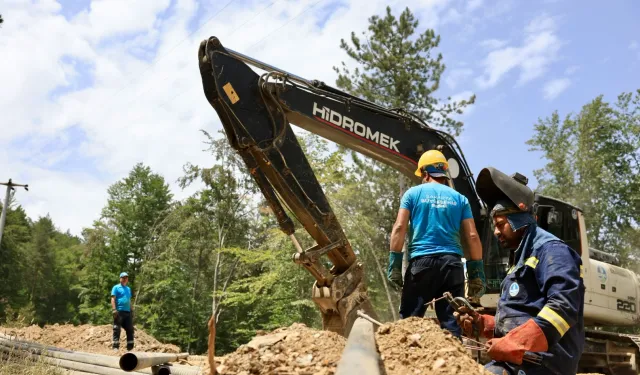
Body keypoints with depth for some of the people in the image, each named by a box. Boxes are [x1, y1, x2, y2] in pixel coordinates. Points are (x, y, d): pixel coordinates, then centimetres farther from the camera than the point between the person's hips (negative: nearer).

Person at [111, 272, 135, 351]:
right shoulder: (116, 287, 1)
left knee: (130, 330, 7)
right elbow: (113, 299, -7)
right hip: (119, 311, -7)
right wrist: (114, 309, -18)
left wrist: (131, 311, 18)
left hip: (128, 312, 7)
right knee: (117, 330, -6)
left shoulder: (128, 289, 21)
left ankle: (130, 347, 14)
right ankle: (115, 347, -4)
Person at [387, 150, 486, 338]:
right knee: (451, 323, 3)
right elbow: (472, 237, 8)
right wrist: (477, 272, 9)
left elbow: (399, 228, -2)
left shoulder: (413, 193, 8)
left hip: (422, 261, -2)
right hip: (452, 262, 3)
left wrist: (394, 264, -2)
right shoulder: (459, 198, 15)